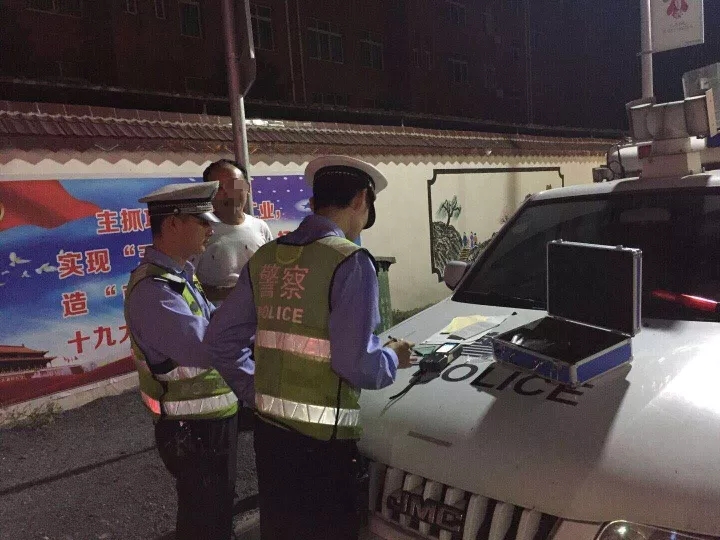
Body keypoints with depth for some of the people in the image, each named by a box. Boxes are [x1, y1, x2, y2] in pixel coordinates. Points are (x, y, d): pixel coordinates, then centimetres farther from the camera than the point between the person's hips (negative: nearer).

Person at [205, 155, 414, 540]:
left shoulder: (265, 257, 4)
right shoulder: (350, 262, -16)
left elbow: (218, 340, 7)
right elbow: (357, 364, -21)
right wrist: (393, 358, -1)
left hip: (268, 428, 7)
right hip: (322, 439, -6)